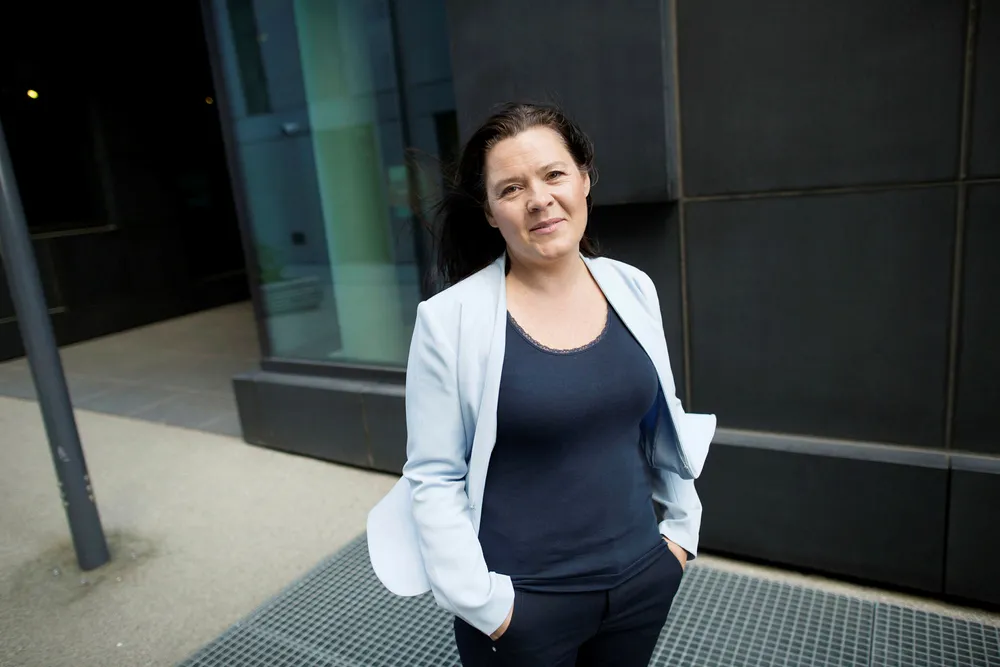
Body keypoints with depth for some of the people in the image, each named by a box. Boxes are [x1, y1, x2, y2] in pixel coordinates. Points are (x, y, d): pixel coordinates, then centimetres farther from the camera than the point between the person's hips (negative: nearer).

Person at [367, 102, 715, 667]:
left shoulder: (633, 289, -3)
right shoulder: (450, 319, -17)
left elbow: (664, 424, 8)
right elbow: (433, 478, -12)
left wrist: (681, 527, 10)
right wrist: (481, 601, -12)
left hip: (645, 577, 4)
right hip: (525, 602, -4)